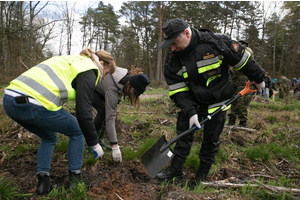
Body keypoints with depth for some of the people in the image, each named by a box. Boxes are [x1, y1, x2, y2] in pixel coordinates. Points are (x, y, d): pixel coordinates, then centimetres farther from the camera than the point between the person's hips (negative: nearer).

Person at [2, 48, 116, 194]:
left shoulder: (74, 61, 27)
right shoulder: (88, 71, 2)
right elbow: (84, 113, -6)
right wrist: (94, 144, 4)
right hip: (34, 104, -9)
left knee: (49, 137, 30)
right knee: (77, 132, 16)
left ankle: (43, 182, 21)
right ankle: (75, 180, 21)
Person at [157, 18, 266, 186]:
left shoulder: (216, 42, -22)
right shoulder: (173, 59, -11)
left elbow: (242, 59, -8)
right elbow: (178, 90, -11)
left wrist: (259, 79, 5)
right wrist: (190, 112, -22)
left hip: (217, 101, -3)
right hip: (193, 101, 3)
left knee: (211, 139, 6)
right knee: (183, 132, 7)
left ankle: (203, 173, 25)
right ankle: (176, 168, 23)